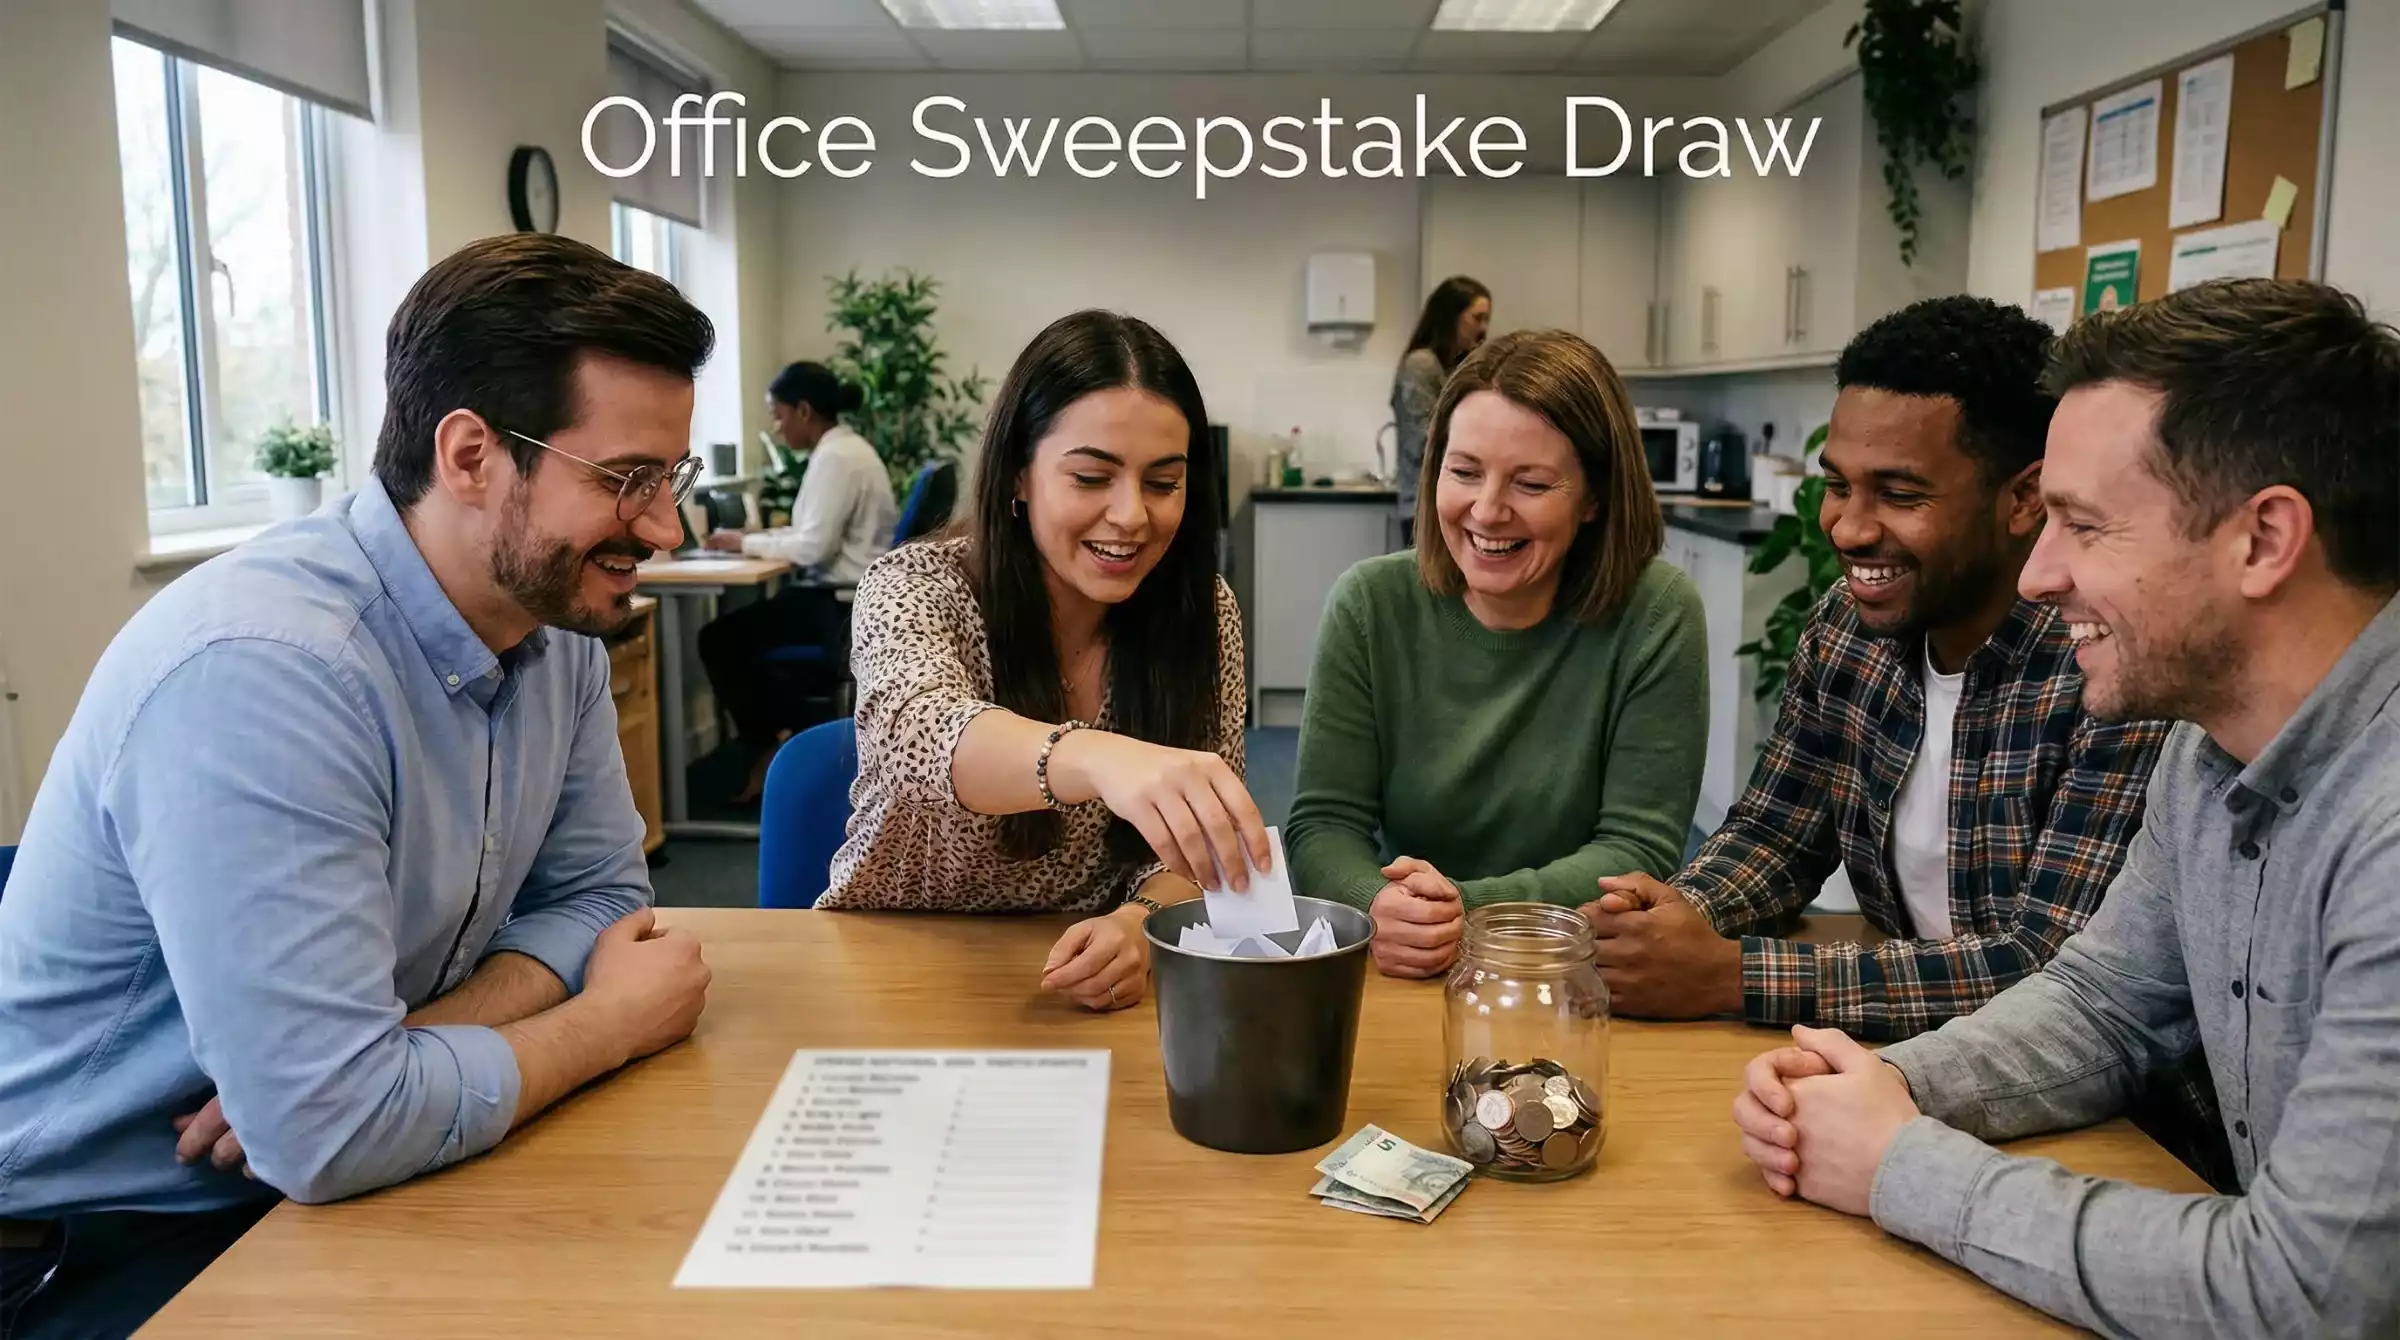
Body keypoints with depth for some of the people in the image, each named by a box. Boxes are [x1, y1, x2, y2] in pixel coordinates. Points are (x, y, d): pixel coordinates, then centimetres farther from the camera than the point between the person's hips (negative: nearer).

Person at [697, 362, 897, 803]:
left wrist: (747, 543, -9)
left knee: (720, 638, -2)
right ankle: (784, 736, 20)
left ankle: (768, 754, 10)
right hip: (852, 598, 10)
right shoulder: (847, 448, 13)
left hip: (841, 605, -10)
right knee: (743, 628, 19)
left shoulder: (835, 457, -18)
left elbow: (813, 547, -22)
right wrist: (756, 536, 7)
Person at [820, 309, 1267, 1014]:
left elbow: (1198, 841, -4)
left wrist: (1140, 921, -27)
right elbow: (920, 732, -34)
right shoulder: (919, 587, -13)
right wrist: (1099, 759, -54)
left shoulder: (1202, 610, -4)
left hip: (1078, 990, 3)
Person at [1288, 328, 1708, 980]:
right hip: (1400, 980, 1)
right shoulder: (1369, 604, -4)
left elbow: (1637, 847, -9)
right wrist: (1377, 907, -26)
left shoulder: (1658, 614, -8)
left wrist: (1476, 912, -24)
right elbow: (1324, 824, -5)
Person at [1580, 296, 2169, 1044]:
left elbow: (2050, 971, -24)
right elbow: (1773, 831, 6)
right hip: (1902, 1064, 5)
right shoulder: (1848, 623, -2)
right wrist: (1677, 913, -15)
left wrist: (1728, 973, -27)